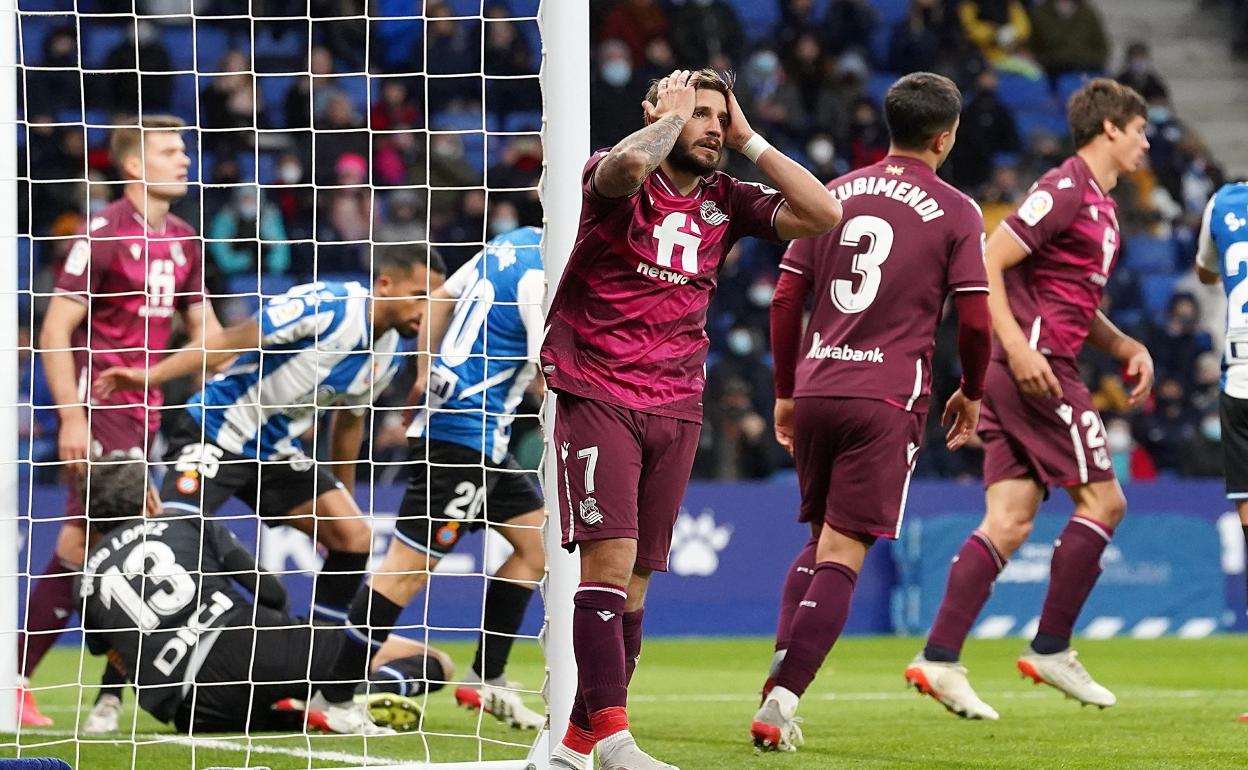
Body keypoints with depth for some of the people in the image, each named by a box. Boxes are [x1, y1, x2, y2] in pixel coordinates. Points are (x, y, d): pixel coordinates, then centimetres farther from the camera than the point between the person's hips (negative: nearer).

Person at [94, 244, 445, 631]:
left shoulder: (388, 355, 1)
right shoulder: (326, 306, -23)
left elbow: (349, 422, 17)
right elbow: (233, 339, -23)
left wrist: (342, 503, 24)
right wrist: (150, 375, -30)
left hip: (279, 452, 7)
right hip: (218, 433, -7)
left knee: (355, 538, -5)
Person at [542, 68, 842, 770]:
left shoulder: (726, 201, 10)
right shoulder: (615, 179, -4)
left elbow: (823, 214, -1)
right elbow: (627, 165, -30)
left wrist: (749, 140, 0)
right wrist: (673, 114, -11)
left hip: (676, 409, 5)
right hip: (597, 398, -5)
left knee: (635, 581, 5)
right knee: (609, 559, -17)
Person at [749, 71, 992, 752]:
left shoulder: (834, 195, 11)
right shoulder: (955, 212, -1)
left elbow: (785, 300, 10)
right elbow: (974, 319, -3)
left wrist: (785, 392, 20)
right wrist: (971, 392, 14)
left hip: (814, 390, 5)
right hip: (887, 397, -4)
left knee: (819, 540, 19)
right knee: (842, 553, -5)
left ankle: (779, 681, 9)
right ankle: (782, 699, -14)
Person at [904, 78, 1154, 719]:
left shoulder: (1099, 204, 20)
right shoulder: (1065, 190, -10)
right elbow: (985, 264, -16)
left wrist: (1126, 347, 14)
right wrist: (1018, 346, -24)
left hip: (1037, 370, 9)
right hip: (1034, 368, -9)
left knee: (1009, 522, 2)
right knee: (1102, 501, -4)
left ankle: (939, 659, -3)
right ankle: (1052, 650, 1)